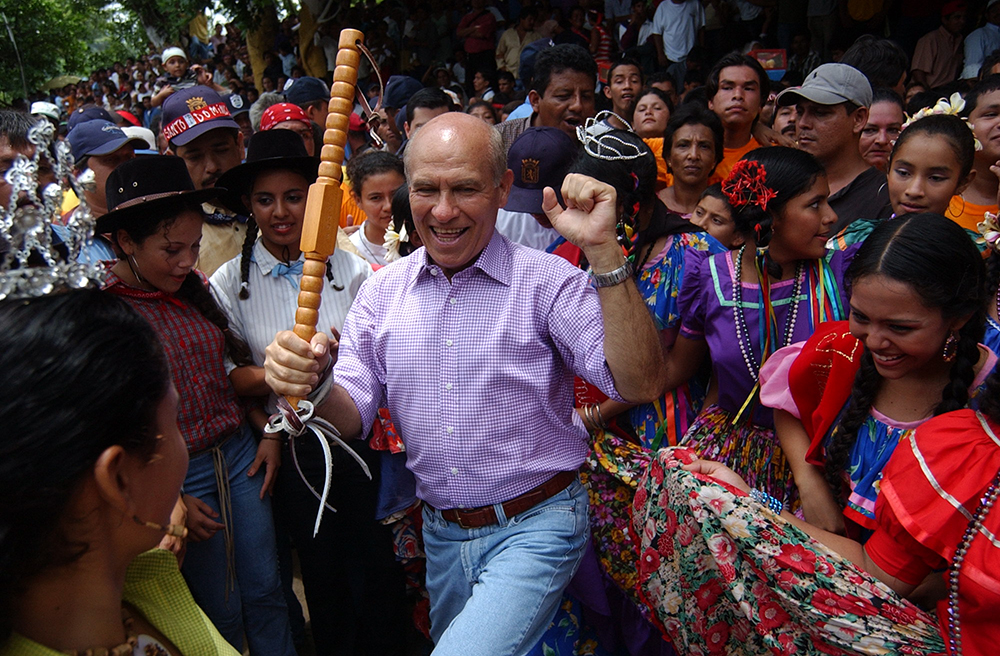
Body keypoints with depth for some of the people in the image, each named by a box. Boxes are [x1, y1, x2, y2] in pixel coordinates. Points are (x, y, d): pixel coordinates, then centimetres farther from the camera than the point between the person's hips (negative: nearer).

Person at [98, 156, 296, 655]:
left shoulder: (196, 289, 4)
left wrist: (270, 432, 2)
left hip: (240, 454, 5)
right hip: (176, 477, -5)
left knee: (265, 593, 14)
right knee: (222, 614, 10)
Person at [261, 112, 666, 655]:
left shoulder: (547, 281, -14)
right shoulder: (382, 291, 0)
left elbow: (639, 385, -23)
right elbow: (350, 418, -1)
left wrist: (604, 253, -32)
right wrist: (311, 382, -24)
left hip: (534, 529, -5)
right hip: (441, 533, 5)